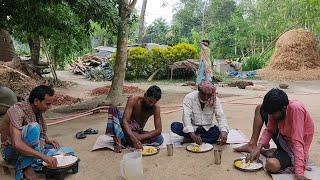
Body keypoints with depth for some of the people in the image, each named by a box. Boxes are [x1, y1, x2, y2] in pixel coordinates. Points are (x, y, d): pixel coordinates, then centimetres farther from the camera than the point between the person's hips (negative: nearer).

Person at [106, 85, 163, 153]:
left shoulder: (156, 108, -14)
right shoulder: (133, 100, -19)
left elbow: (158, 130, -18)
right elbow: (125, 121, -29)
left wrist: (140, 137, -30)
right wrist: (133, 138, -44)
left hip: (136, 133, 2)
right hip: (125, 129, -1)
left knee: (159, 139, -26)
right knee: (113, 109, -25)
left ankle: (123, 140, -31)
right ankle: (118, 142, -35)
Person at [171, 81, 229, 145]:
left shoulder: (215, 100, -8)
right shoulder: (189, 97, -16)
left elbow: (221, 117, -15)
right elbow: (186, 117, -25)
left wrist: (224, 131, -37)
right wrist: (192, 135, -39)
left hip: (207, 129, 2)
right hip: (192, 128, -1)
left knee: (218, 131, -31)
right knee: (175, 126, -28)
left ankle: (190, 139, -21)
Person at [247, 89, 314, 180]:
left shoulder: (295, 108, -34)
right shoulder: (275, 110, -13)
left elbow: (298, 141, -36)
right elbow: (269, 130, -3)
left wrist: (299, 173, -39)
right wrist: (259, 147, -19)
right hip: (283, 141, 7)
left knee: (272, 165, -34)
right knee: (260, 109, -2)